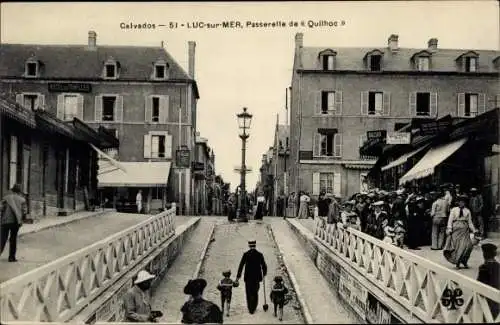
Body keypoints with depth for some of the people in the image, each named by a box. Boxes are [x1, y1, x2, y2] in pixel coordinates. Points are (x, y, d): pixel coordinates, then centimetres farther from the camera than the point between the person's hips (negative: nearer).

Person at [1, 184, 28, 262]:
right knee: (13, 239, 11)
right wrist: (21, 220, 17)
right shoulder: (22, 199, 7)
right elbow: (24, 211, 3)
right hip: (15, 221, 1)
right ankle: (12, 257, 13)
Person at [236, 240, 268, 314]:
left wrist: (238, 276, -3)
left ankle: (250, 309, 10)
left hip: (248, 277, -1)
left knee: (249, 293, 10)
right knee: (255, 293, 18)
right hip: (257, 277, 2)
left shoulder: (246, 254, -8)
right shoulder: (260, 254, -4)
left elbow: (241, 266, -9)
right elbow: (264, 266, 1)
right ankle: (253, 308, 20)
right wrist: (264, 274, 20)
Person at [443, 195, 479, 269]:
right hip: (456, 229, -2)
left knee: (467, 245, -10)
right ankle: (457, 263, 7)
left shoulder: (467, 211, 11)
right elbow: (450, 220, 1)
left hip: (464, 230, 2)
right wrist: (449, 229, -9)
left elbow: (470, 222, 14)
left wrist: (474, 230, 6)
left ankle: (464, 261, 6)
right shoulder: (454, 210, 5)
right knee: (456, 245, -3)